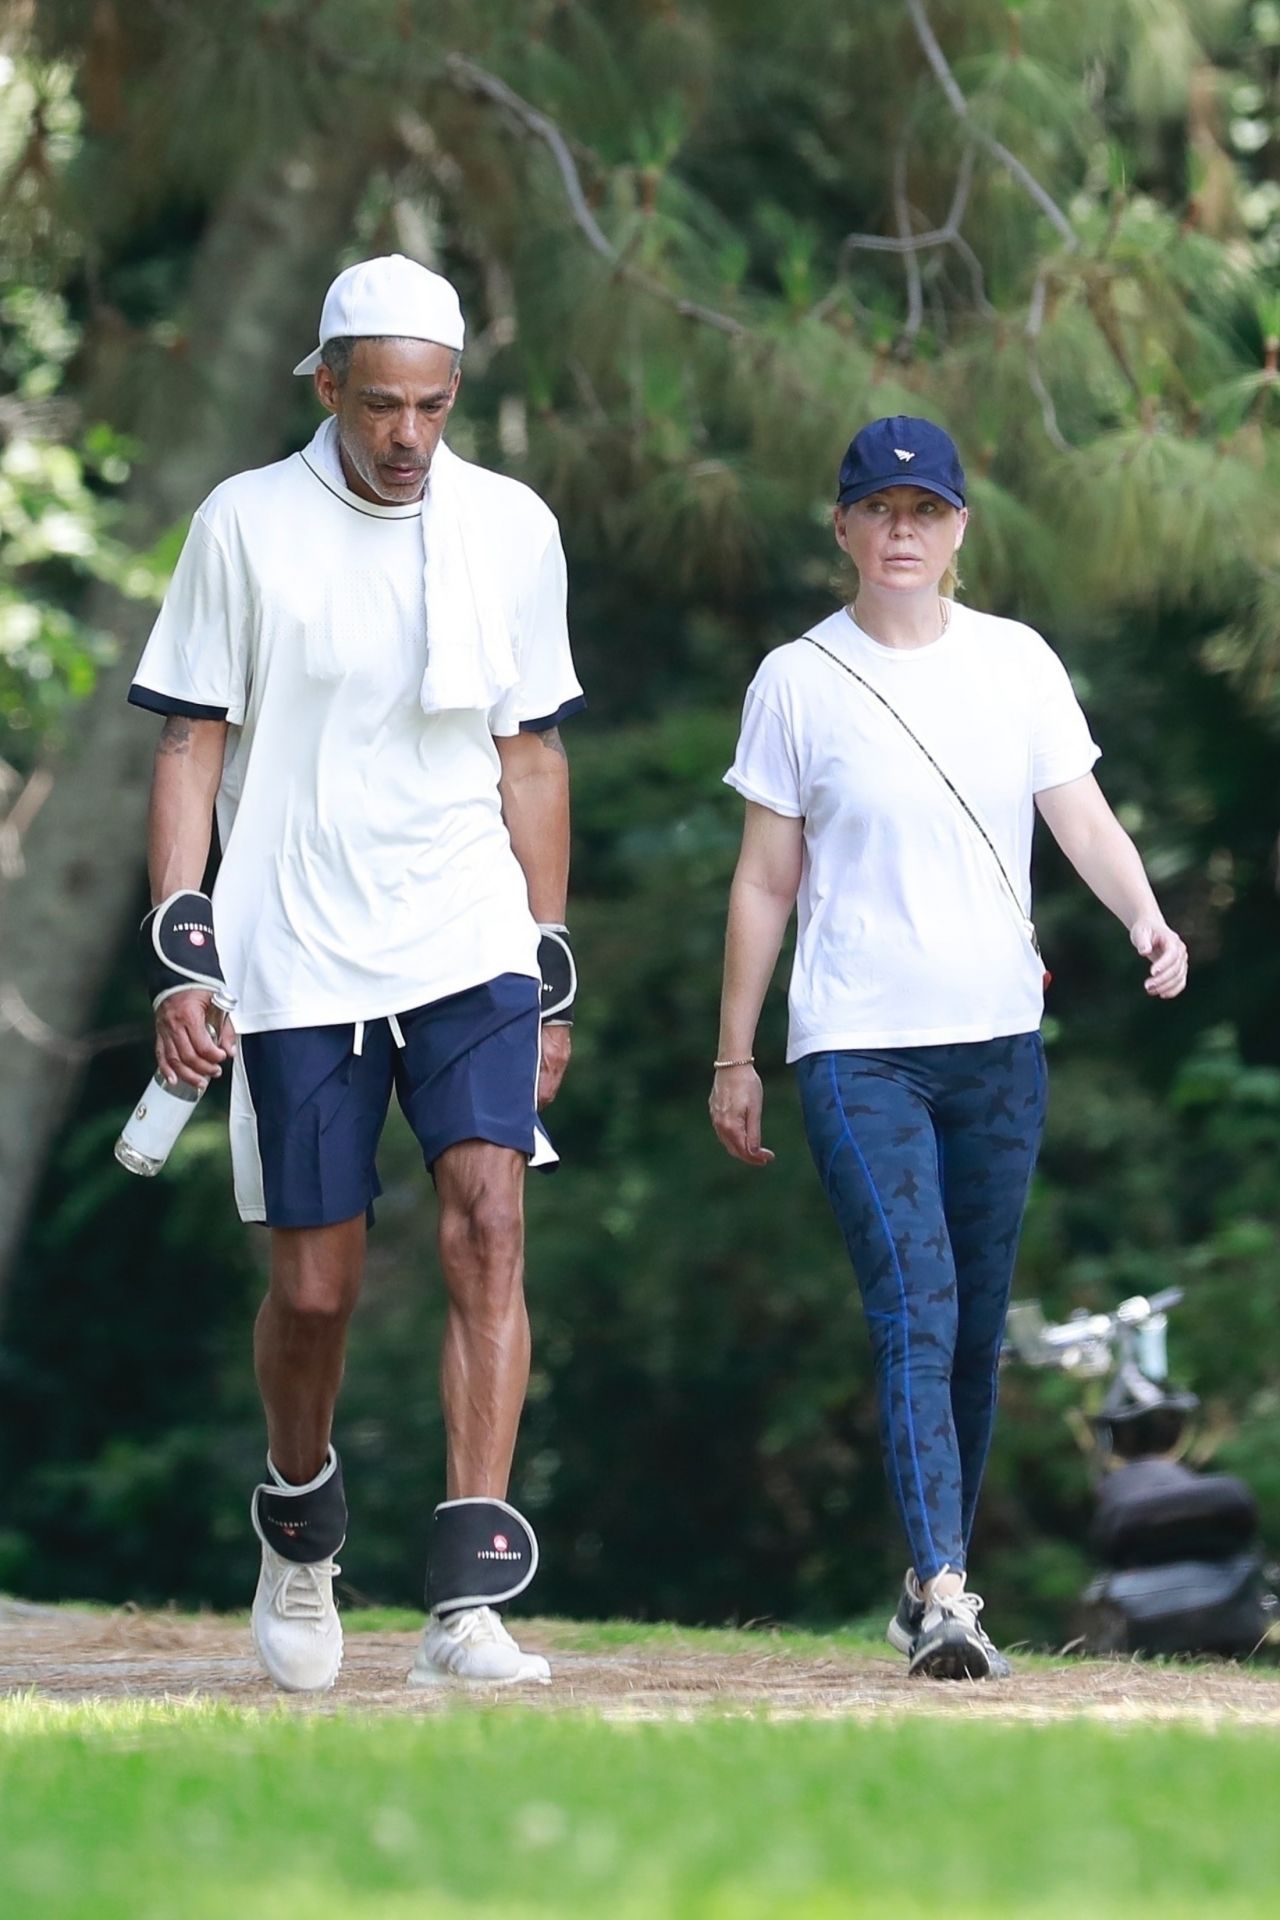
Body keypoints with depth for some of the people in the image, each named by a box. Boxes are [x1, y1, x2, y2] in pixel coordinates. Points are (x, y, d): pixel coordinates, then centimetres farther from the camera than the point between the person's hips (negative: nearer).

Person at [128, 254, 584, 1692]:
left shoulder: (511, 531, 6)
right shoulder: (246, 526, -2)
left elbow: (530, 760, 12)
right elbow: (190, 748, 0)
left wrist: (551, 981, 12)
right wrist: (179, 955, -9)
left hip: (470, 948, 1)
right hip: (296, 963, -1)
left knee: (487, 1224, -16)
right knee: (313, 1287, 2)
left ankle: (468, 1603, -19)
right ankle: (298, 1533, 32)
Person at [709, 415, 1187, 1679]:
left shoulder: (1016, 664, 7)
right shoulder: (798, 682, 1)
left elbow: (1082, 818, 0)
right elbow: (765, 882, 5)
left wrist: (1143, 915, -20)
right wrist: (733, 1057, 5)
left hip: (999, 1041, 3)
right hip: (856, 1049, -3)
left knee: (977, 1325, 8)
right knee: (914, 1311, -16)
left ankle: (936, 1583, 21)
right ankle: (942, 1594, -24)